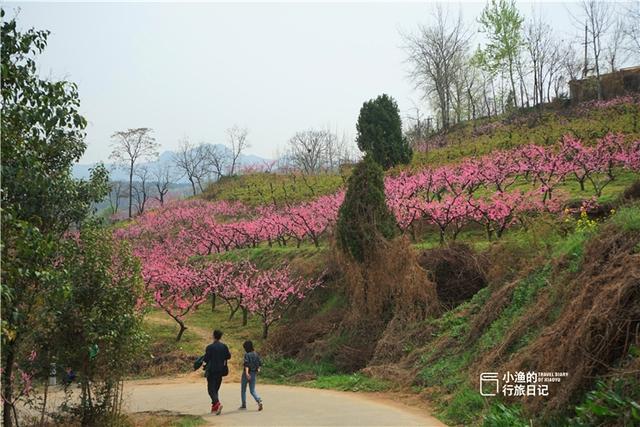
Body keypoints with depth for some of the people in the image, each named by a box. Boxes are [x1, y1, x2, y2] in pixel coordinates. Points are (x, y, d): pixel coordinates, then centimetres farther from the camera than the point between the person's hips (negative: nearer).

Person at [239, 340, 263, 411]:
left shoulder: (247, 354, -12)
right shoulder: (256, 354, 6)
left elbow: (246, 364, -25)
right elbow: (260, 363, 8)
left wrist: (247, 373, -33)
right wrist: (257, 369, 21)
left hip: (247, 373, -5)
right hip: (254, 373, 5)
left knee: (243, 389, 14)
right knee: (252, 390, 8)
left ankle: (244, 404, 21)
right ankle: (259, 401, -16)